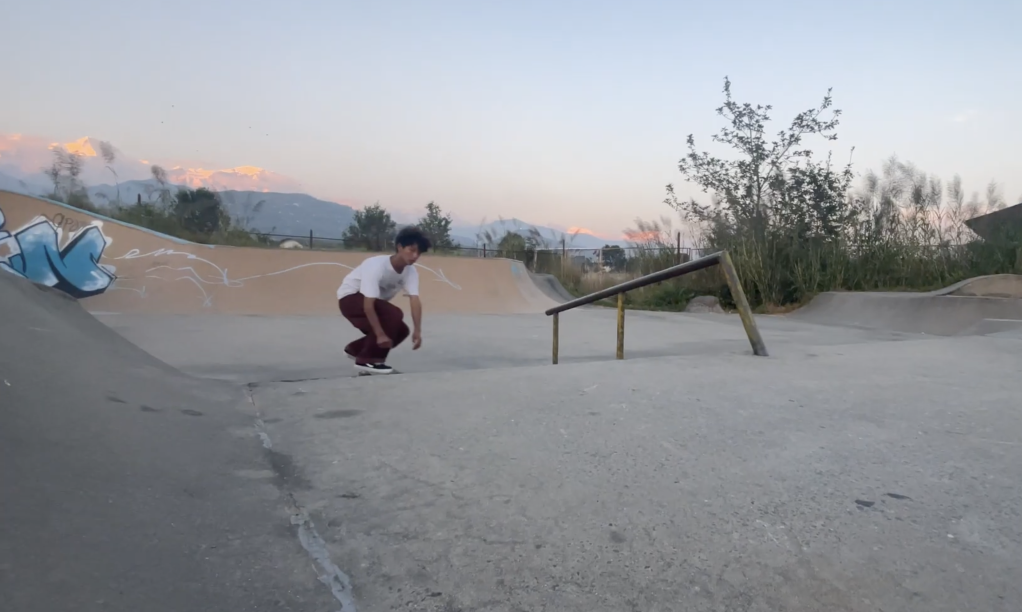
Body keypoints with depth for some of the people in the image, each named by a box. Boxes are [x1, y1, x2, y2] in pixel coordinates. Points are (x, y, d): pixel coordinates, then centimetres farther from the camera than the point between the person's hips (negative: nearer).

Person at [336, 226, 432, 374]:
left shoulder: (411, 272, -15)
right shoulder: (377, 266, -34)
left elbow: (415, 300, -25)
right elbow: (368, 305, -36)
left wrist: (417, 331, -35)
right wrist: (380, 335, -39)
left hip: (375, 301, 8)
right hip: (350, 298, -7)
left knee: (401, 330, -4)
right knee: (394, 314, -28)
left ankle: (356, 349, 17)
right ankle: (367, 360, -17)